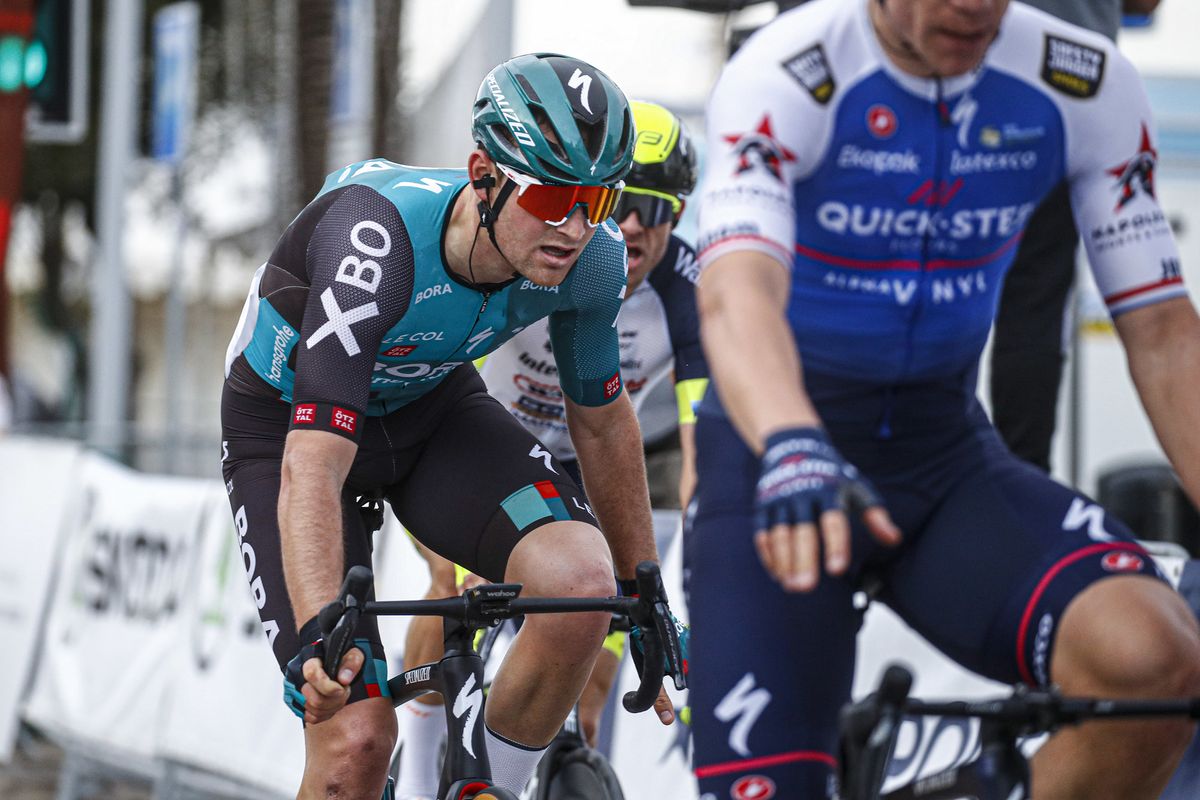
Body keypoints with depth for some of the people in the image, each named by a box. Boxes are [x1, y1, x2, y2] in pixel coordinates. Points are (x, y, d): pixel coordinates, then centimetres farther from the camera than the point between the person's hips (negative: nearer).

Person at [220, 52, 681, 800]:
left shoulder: (590, 256, -22)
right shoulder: (377, 242, -39)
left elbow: (603, 420, -2)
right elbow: (312, 466, -45)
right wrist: (317, 637, -59)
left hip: (431, 405, 4)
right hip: (290, 423, -4)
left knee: (582, 582, -26)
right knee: (356, 740, -19)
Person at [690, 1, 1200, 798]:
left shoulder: (1088, 85, -7)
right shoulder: (786, 77, -19)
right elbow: (737, 293, -36)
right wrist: (793, 451, -56)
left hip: (947, 455, 3)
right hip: (770, 462, -2)